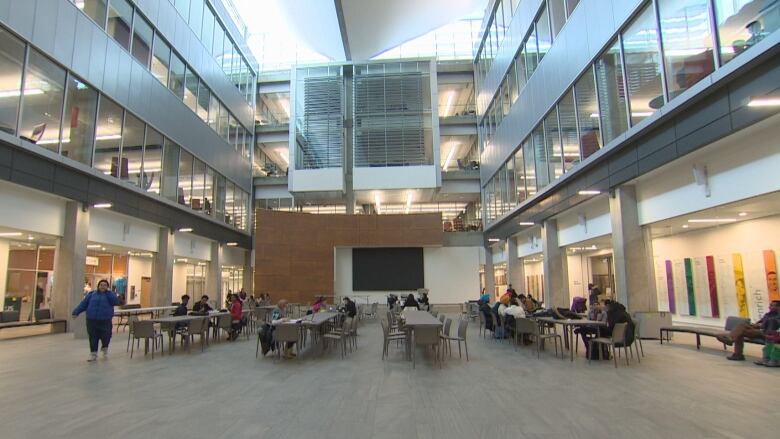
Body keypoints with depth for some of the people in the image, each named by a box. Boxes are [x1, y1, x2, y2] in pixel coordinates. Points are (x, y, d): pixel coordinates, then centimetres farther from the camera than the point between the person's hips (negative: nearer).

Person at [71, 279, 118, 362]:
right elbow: (83, 304, 8)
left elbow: (116, 302, -12)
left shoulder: (109, 294, 5)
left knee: (106, 336, -1)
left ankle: (105, 349, 28)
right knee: (93, 337, 3)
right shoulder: (92, 294, 9)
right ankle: (93, 354, 16)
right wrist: (76, 312, -1)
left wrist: (108, 292, -11)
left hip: (105, 320, -1)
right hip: (92, 320, 1)